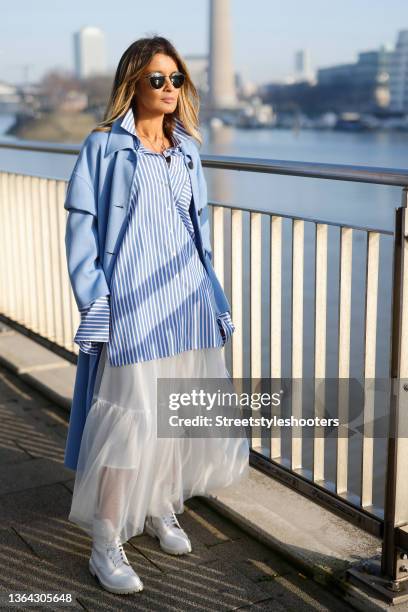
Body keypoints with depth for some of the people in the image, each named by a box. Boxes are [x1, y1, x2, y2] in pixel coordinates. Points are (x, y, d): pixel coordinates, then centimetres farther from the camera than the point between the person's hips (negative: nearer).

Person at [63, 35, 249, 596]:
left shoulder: (185, 150, 14)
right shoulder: (105, 146, -1)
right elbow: (82, 231, -4)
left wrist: (212, 297, 15)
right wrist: (94, 303, -11)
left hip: (188, 299, 6)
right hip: (133, 303, -5)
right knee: (131, 417, -8)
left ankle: (163, 509, 33)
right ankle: (106, 546, 4)